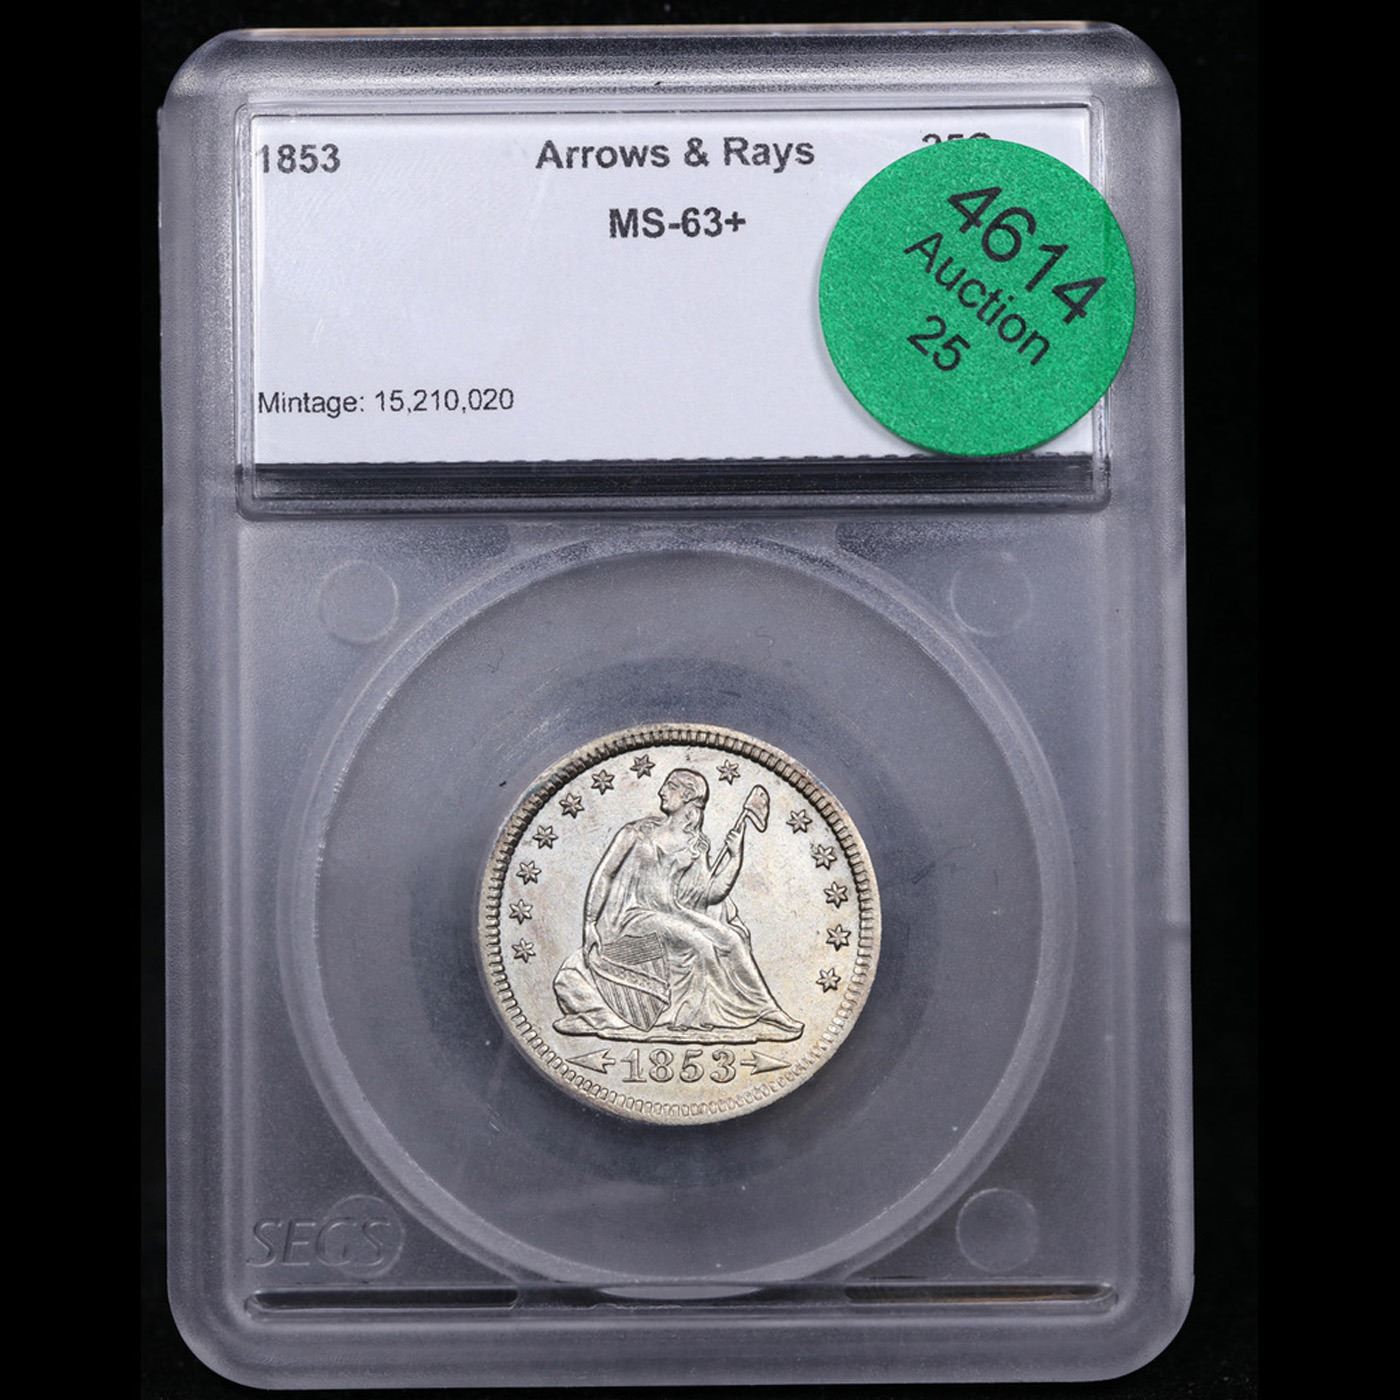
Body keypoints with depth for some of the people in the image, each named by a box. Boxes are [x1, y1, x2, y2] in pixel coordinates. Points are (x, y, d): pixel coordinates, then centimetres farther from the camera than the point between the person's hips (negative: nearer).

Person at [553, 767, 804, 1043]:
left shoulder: (697, 846, 12)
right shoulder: (637, 833, 5)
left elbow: (711, 893, -1)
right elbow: (603, 876, 3)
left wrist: (734, 854, -9)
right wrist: (590, 924, -7)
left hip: (671, 917, 4)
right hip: (630, 920, -4)